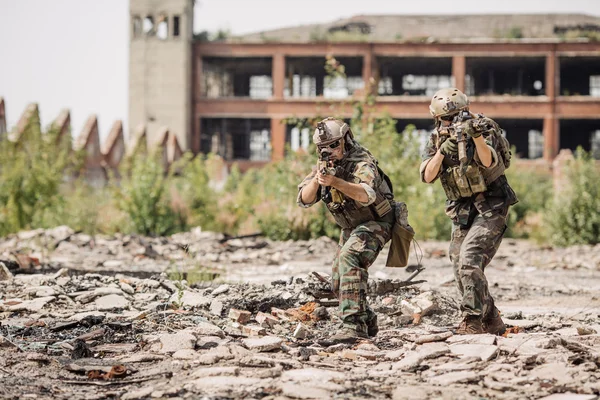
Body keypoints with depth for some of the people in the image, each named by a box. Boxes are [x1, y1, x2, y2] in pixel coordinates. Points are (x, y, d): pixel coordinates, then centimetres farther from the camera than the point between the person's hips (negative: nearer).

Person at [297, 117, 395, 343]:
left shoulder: (361, 163, -23)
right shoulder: (324, 166, -1)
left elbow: (367, 195, -42)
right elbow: (304, 200, -10)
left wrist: (335, 182, -55)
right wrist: (316, 181, -30)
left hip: (375, 224, -9)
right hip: (351, 228, 9)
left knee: (349, 258, -33)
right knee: (338, 283, 10)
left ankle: (354, 323, -39)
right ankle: (367, 321, 30)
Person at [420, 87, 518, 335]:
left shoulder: (484, 129, -12)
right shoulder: (437, 139, 3)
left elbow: (491, 162, -29)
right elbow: (428, 176, -8)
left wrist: (476, 136, -46)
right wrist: (442, 150, -23)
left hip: (490, 208, -7)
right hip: (461, 212, 7)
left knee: (469, 260, -24)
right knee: (461, 269, 6)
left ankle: (473, 320, -23)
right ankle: (492, 323, 18)